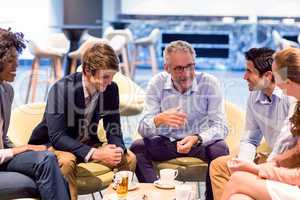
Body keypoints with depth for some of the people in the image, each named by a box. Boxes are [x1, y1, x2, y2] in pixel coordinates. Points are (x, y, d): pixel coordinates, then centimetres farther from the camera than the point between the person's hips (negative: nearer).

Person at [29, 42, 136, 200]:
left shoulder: (111, 89, -10)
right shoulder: (62, 89, -26)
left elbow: (114, 129, -3)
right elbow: (57, 136, -30)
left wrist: (118, 149, -26)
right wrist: (95, 154, -38)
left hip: (87, 144, 6)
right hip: (52, 144, -5)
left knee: (129, 158, -9)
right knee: (67, 161, -37)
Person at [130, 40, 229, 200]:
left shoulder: (209, 83, -14)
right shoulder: (158, 83, -11)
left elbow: (220, 126, -18)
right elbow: (143, 128, -16)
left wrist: (196, 139, -39)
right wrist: (159, 119, -40)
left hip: (200, 141, -1)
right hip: (166, 142, 1)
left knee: (219, 149, -30)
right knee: (137, 148, -23)